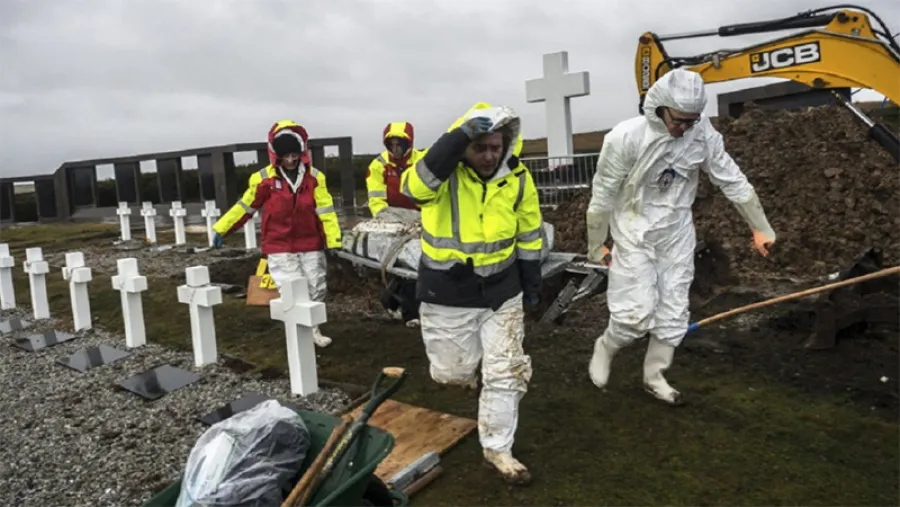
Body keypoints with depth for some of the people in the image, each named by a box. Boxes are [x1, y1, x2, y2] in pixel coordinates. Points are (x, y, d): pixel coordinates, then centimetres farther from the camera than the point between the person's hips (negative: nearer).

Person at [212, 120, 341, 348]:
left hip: (310, 246, 2)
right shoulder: (264, 179, -6)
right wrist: (221, 229, 6)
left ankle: (312, 329, 30)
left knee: (316, 290, 11)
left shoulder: (314, 177, -3)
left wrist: (333, 241, -10)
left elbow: (325, 210, -4)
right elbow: (245, 207, 4)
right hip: (279, 248, -2)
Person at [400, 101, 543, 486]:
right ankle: (462, 370, 50)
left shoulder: (517, 179, -6)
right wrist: (461, 134, -47)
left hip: (501, 290, 3)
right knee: (451, 372, 12)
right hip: (447, 293, -2)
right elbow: (414, 187, -42)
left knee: (505, 373, 6)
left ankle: (497, 448, 25)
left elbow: (529, 234, 7)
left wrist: (532, 284, 11)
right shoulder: (442, 171, -17)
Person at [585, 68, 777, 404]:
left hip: (678, 234, 4)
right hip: (635, 234, -4)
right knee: (637, 312, -8)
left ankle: (654, 376, 27)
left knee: (674, 312, 8)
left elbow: (733, 181, 2)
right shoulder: (626, 138, -22)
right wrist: (596, 245, -3)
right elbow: (603, 195, -12)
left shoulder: (703, 134, -11)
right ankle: (605, 348, 23)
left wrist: (760, 227, 8)